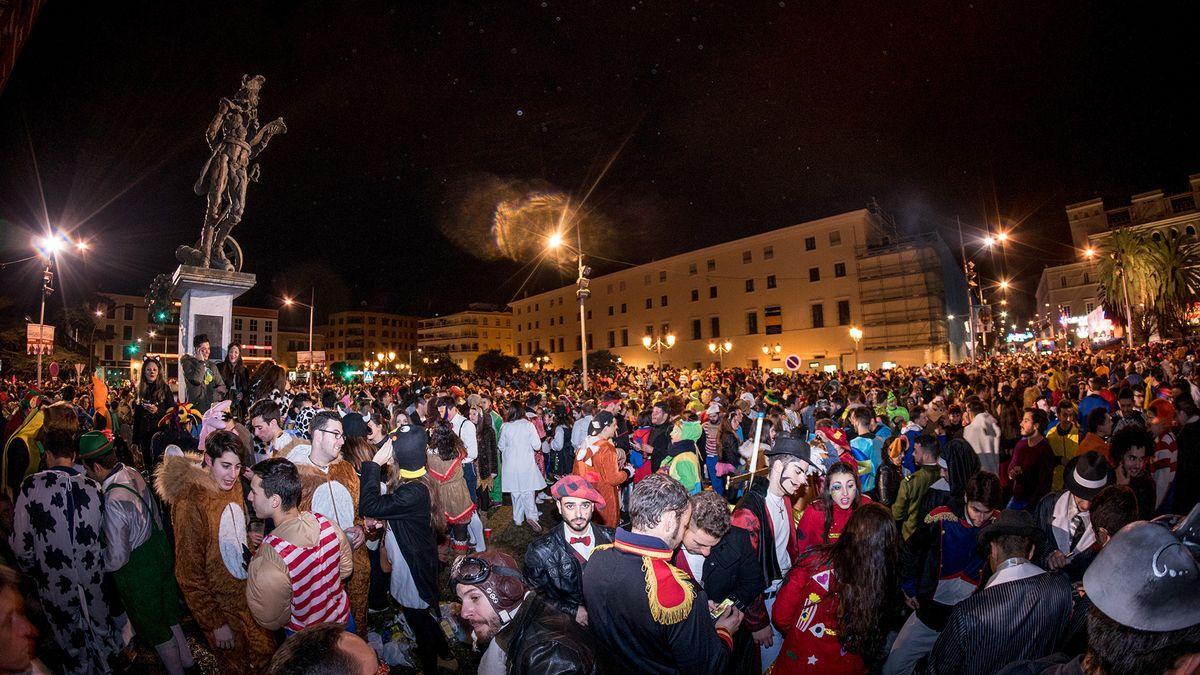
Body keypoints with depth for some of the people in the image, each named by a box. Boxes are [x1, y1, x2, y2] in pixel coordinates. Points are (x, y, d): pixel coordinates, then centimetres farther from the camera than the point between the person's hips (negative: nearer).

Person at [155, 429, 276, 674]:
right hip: (222, 606, -6)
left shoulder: (234, 486, -4)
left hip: (250, 593, 6)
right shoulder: (190, 503, -25)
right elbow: (190, 575, -20)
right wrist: (215, 624, -15)